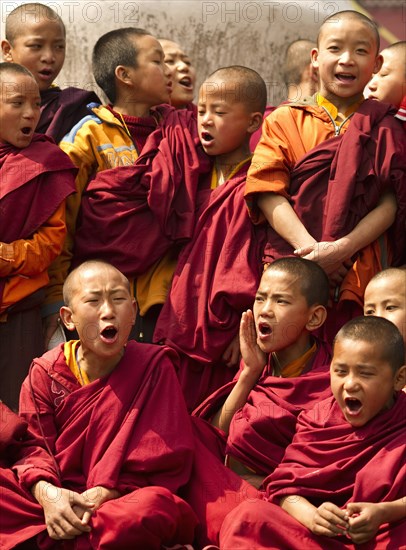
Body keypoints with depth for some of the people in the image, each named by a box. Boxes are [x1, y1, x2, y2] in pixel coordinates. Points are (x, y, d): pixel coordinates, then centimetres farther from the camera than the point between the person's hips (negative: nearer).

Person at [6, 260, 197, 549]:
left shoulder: (154, 367, 1)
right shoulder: (46, 372, 6)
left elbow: (164, 459, -5)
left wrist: (100, 495, -19)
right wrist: (47, 493, -25)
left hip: (121, 500, -1)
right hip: (58, 502, 1)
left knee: (152, 508, -39)